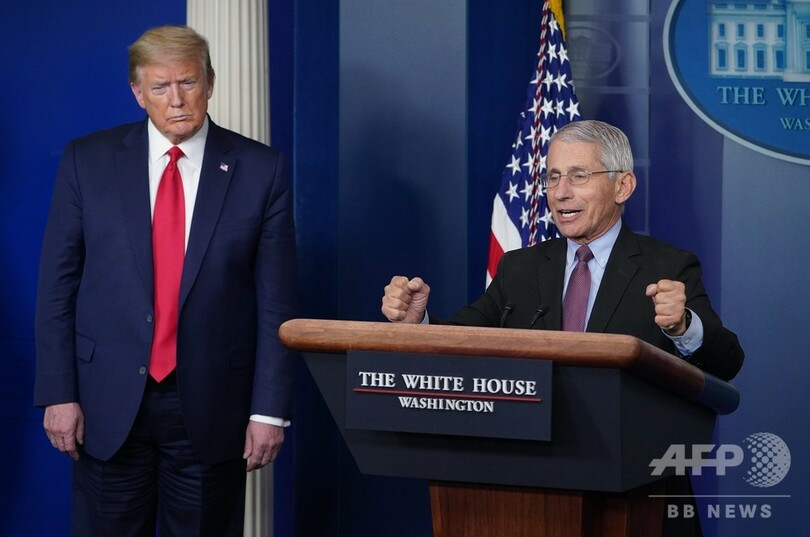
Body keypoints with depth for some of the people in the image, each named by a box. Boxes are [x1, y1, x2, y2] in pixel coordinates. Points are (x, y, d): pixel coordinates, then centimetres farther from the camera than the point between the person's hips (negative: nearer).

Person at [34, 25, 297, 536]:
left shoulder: (260, 170, -1)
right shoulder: (88, 161, 2)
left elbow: (276, 299, -1)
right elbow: (58, 284, 3)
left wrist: (270, 409, -5)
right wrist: (59, 394, -3)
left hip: (211, 405, 0)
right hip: (109, 403, 1)